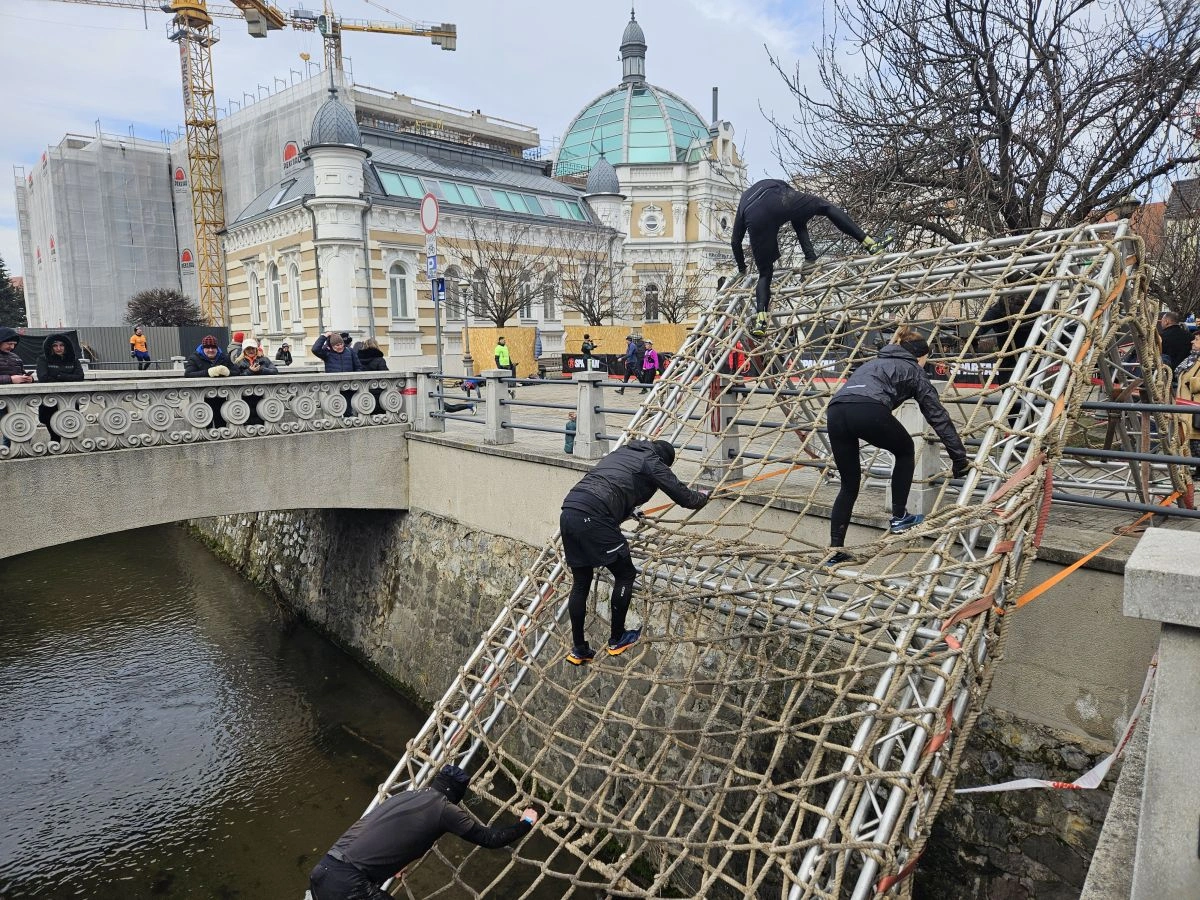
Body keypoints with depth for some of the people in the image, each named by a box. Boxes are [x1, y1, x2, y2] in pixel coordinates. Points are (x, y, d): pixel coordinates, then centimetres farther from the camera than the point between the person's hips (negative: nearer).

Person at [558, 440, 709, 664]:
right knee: (625, 574, 12)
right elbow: (685, 497, 11)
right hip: (594, 519, -8)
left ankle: (578, 650, 24)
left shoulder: (621, 452, 29)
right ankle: (617, 640, 23)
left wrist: (631, 510, 59)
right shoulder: (652, 462, 8)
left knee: (580, 583, 17)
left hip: (568, 513, 8)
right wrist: (703, 496, 33)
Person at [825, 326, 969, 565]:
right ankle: (899, 518, 28)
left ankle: (834, 551, 15)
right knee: (905, 451, 26)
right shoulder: (913, 369, 24)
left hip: (835, 411, 5)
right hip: (869, 411, -5)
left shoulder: (875, 362, 40)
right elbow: (938, 415, 22)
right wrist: (960, 458, 26)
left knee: (849, 484, 18)